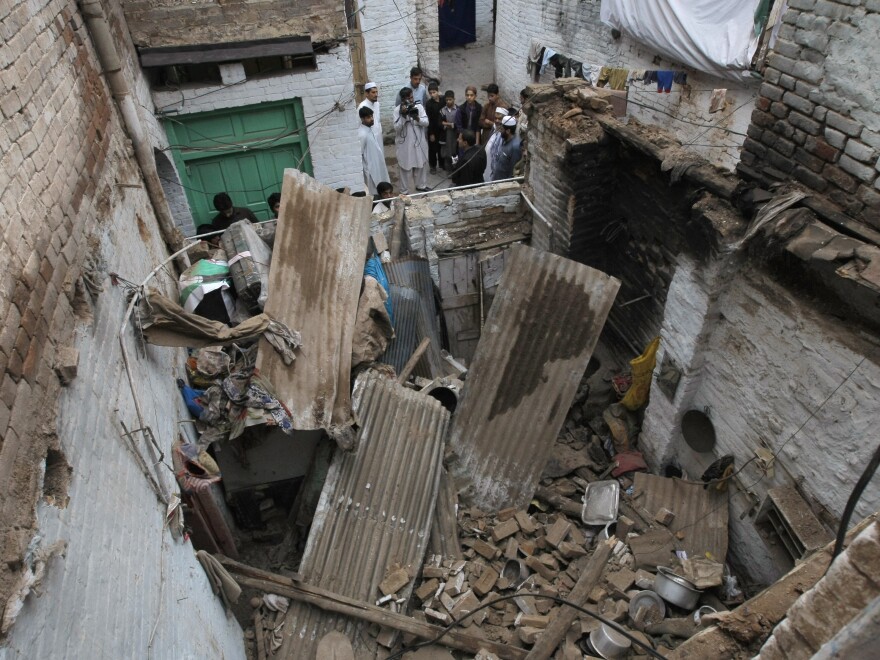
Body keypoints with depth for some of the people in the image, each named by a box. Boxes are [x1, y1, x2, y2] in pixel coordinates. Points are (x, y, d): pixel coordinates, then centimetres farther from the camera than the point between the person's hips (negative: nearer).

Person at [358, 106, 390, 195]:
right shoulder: (362, 134, -24)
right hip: (371, 169, -9)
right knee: (374, 194, 3)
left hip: (378, 166, 9)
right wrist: (365, 171, -18)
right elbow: (358, 155, -22)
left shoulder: (370, 129, 4)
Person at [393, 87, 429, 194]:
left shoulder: (419, 106, -3)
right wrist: (403, 115, -27)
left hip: (419, 142, 3)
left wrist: (417, 118, -27)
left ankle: (421, 185, 39)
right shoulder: (397, 109, -10)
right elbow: (396, 128, -15)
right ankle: (404, 191, 17)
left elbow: (426, 123, -8)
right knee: (405, 168, 5)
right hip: (405, 144, -3)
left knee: (421, 165, 18)